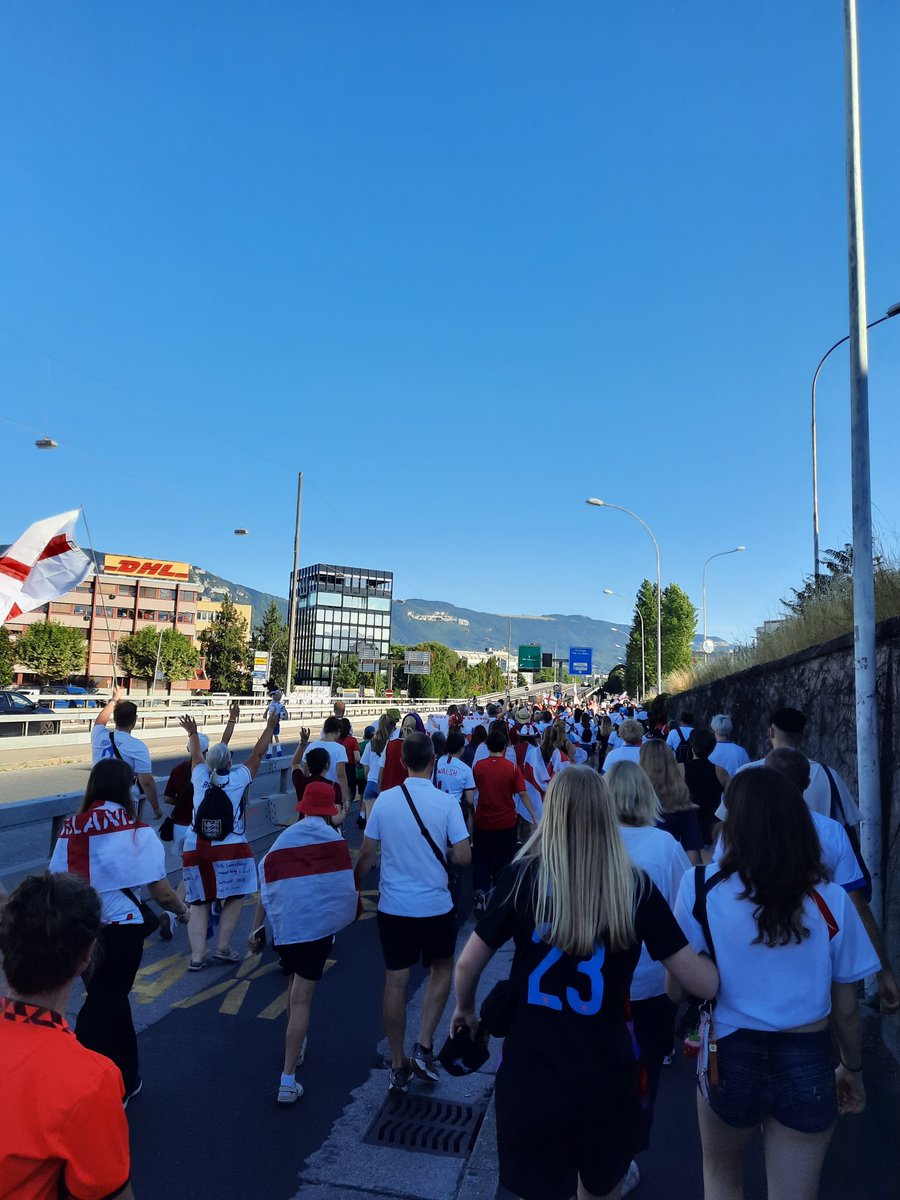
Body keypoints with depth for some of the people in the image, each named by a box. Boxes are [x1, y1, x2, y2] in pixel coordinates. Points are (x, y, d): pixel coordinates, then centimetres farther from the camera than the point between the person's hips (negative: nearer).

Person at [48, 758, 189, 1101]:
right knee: (106, 1007, 12)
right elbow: (162, 894, -10)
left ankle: (125, 1080, 39)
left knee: (110, 1001, 23)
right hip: (121, 929, -5)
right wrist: (183, 910, 9)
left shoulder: (70, 829, -2)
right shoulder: (138, 833, -13)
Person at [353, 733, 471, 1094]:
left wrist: (354, 888, 13)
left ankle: (398, 1067, 23)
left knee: (395, 981, 12)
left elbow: (366, 854, -2)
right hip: (436, 906, -2)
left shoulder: (385, 799, -7)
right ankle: (424, 1046, 15)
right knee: (441, 969, 23)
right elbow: (463, 857, -13)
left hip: (393, 906, 2)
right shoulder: (447, 803, -14)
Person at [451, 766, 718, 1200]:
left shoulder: (522, 876, -14)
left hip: (531, 1072, -1)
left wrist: (465, 1010, 15)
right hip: (605, 1075, 2)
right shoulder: (636, 886, -12)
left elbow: (467, 965, -6)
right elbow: (704, 984, -8)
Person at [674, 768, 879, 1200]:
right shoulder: (830, 900, -10)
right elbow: (845, 1007, -1)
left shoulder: (702, 887, -15)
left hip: (730, 1057, 0)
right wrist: (852, 1069, 17)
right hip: (808, 1064, 1)